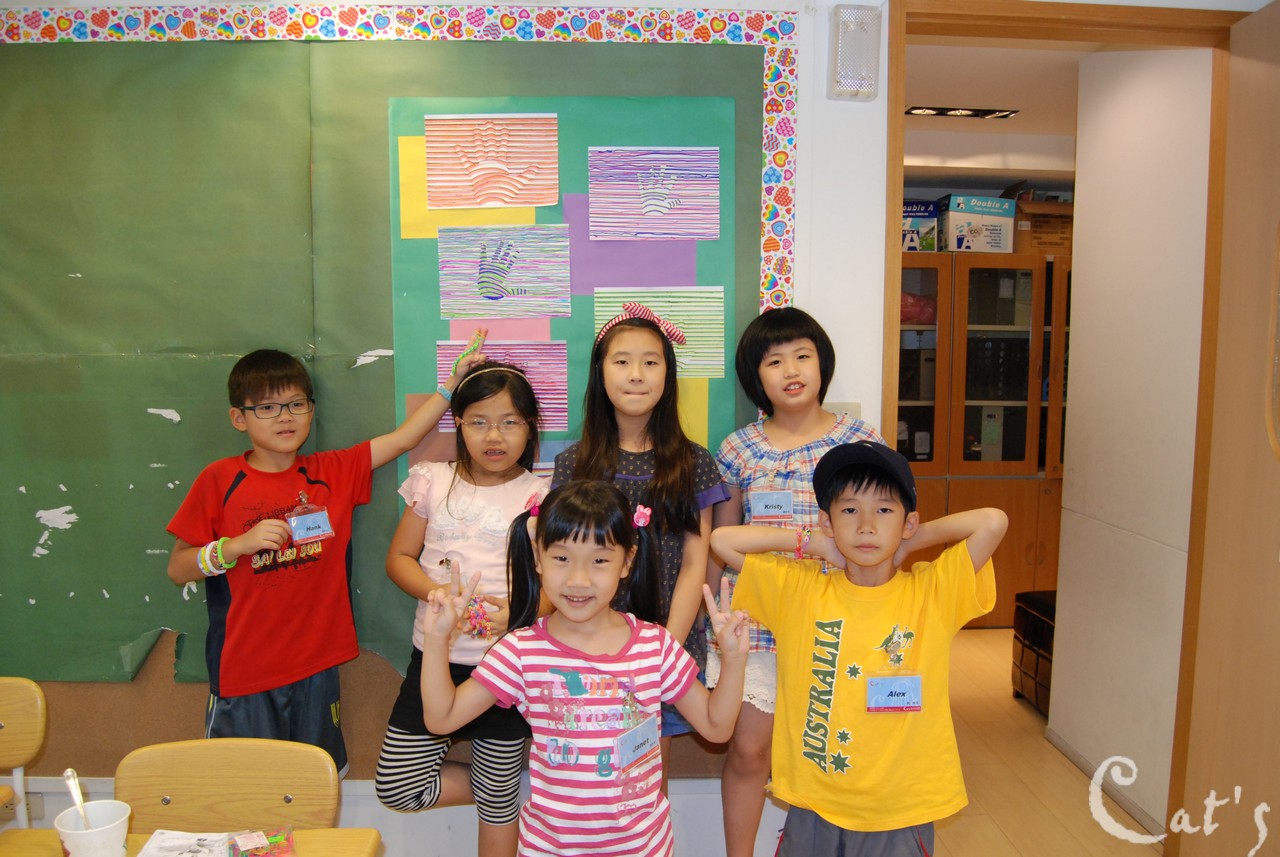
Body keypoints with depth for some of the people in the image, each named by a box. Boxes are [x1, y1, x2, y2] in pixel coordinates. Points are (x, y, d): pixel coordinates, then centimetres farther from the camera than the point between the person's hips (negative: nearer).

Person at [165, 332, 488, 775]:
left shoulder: (334, 472, 3)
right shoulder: (220, 480, -4)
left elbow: (404, 437, 0)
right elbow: (177, 569, -1)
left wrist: (454, 379, -4)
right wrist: (237, 546, -17)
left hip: (316, 667, 3)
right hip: (243, 673, -2)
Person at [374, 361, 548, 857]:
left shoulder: (541, 496, -4)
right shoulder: (434, 482, 2)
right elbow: (399, 558, 5)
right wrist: (437, 594, -14)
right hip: (435, 658, 3)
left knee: (498, 803, 10)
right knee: (396, 788, 6)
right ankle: (457, 738, 28)